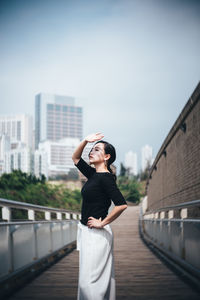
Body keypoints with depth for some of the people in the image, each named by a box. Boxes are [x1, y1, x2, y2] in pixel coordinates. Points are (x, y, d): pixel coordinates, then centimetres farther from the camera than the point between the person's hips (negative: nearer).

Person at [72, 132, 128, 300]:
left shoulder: (105, 178, -15)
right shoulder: (93, 174, 11)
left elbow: (122, 205, -25)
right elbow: (75, 158, 26)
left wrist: (102, 223, -16)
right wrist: (85, 141, 10)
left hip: (97, 234, -9)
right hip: (87, 232, 9)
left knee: (89, 281, -9)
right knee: (101, 278, 13)